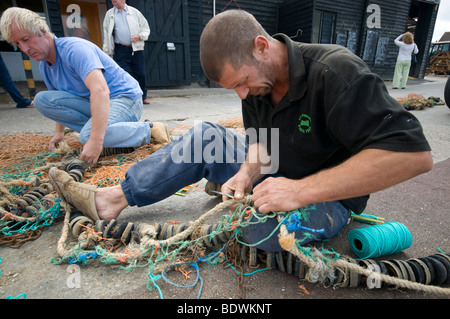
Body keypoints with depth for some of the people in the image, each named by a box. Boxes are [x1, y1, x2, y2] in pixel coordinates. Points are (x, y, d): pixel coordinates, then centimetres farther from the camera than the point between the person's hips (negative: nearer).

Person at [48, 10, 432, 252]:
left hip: (328, 197, -5)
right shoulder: (256, 79, -3)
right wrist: (248, 173, -20)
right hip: (275, 177, 6)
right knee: (205, 136, -8)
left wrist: (300, 190, -36)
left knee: (265, 226, -36)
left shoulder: (335, 72, -25)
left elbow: (414, 154, -31)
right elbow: (259, 141, 3)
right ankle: (112, 199, -2)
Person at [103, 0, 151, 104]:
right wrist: (107, 52, 8)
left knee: (140, 73, 0)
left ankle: (143, 97, 15)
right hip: (121, 50, 0)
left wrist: (139, 36, -9)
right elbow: (106, 33, 13)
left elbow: (146, 28, 11)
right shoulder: (109, 14, 11)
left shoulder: (134, 12, 9)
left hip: (136, 49, 0)